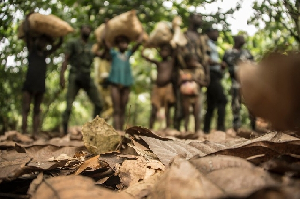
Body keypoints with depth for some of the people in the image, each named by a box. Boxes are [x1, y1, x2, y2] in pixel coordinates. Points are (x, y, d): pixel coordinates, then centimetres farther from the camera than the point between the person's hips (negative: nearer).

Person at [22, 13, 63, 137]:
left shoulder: (45, 54, 21)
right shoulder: (31, 49, 10)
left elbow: (59, 44, 28)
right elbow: (26, 31, 1)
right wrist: (28, 18, 11)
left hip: (41, 85, 4)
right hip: (29, 84, -4)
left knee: (37, 111, 1)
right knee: (25, 110, -7)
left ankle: (35, 135, -2)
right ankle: (23, 134, -11)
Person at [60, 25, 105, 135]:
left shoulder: (91, 47, 19)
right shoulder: (73, 43, 4)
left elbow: (102, 54, 7)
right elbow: (66, 60, -3)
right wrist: (62, 75, -16)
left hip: (87, 77, 5)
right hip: (75, 76, -5)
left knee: (99, 104, -1)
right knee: (69, 106, -8)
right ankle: (64, 131, -2)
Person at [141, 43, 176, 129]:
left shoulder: (171, 61, 8)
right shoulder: (158, 63, 13)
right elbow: (143, 55, 11)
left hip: (167, 87, -2)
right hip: (157, 88, 3)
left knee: (167, 111, -1)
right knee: (153, 111, -1)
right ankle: (150, 129, 4)